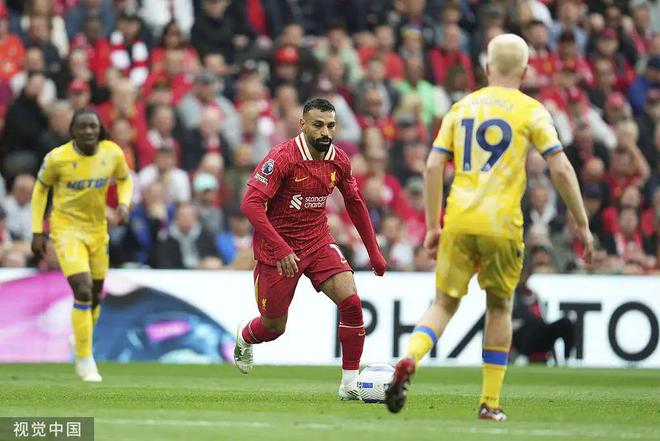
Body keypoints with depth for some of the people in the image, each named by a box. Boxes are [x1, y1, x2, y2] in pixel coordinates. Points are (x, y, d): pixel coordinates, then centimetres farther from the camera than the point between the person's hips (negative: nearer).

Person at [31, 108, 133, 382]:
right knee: (83, 292, -18)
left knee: (95, 296, 15)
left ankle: (80, 339, 46)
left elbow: (124, 180, 10)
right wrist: (37, 232, -2)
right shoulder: (57, 158, -17)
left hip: (98, 229, 4)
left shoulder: (113, 153, -9)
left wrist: (124, 203, -11)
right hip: (66, 229, -4)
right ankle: (85, 360, -5)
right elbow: (40, 189, -1)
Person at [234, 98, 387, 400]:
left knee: (351, 301, -18)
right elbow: (250, 204, -24)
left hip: (318, 242, 4)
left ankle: (350, 383, -9)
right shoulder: (283, 157, -20)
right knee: (274, 326, 8)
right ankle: (244, 338, 46)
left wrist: (374, 252, 14)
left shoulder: (339, 160, -2)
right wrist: (281, 249, -32)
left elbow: (354, 203, 14)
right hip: (277, 246, -4)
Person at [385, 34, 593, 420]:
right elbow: (561, 170, -4)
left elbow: (433, 167, 8)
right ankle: (491, 403, 14)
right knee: (499, 309, 14)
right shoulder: (531, 111, 2)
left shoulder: (461, 107, 12)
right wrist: (582, 224, 3)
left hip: (458, 221, 2)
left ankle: (409, 361, -20)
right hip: (502, 225, -2)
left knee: (444, 304, 10)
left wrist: (433, 226, 13)